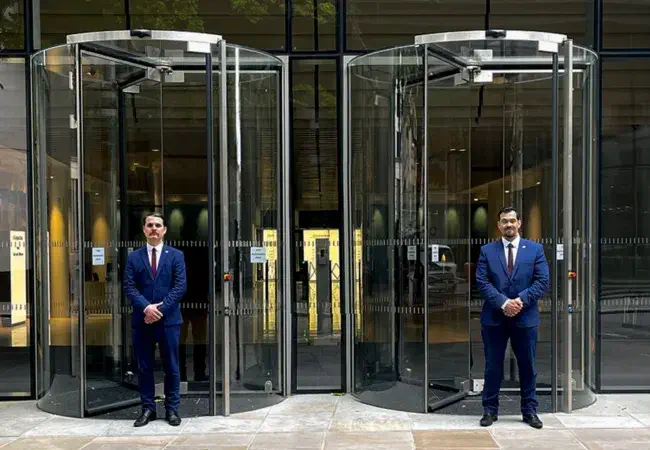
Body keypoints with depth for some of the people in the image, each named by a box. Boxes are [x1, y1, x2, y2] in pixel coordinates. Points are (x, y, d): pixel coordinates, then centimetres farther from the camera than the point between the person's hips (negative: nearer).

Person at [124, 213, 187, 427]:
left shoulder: (176, 255, 4)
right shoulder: (134, 257, 8)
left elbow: (180, 286, -4)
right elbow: (129, 287, 0)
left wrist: (161, 309, -14)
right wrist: (146, 307, -16)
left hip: (169, 319, -1)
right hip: (142, 320, 1)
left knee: (171, 367, 5)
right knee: (144, 367, 7)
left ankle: (172, 409, 14)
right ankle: (148, 408, 17)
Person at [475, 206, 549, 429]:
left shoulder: (535, 249, 4)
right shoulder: (487, 250, 3)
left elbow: (542, 281, -2)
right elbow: (482, 282, -4)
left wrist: (520, 300, -15)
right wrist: (503, 302, -16)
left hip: (526, 317, 0)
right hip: (494, 318, 0)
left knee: (528, 367, 9)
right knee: (493, 367, 7)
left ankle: (530, 410, 22)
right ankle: (490, 410, 17)